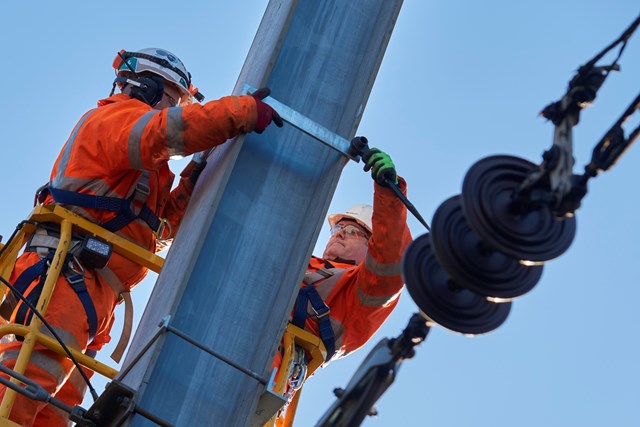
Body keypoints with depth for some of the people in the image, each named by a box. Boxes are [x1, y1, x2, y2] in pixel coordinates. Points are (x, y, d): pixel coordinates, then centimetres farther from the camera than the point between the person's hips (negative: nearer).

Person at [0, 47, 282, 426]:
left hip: (97, 295, 10)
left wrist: (192, 182, 17)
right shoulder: (117, 115, 6)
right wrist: (245, 111, -17)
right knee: (35, 373, -26)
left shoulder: (141, 166, 35)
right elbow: (166, 130, -18)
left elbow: (158, 228, 28)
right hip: (69, 271, -10)